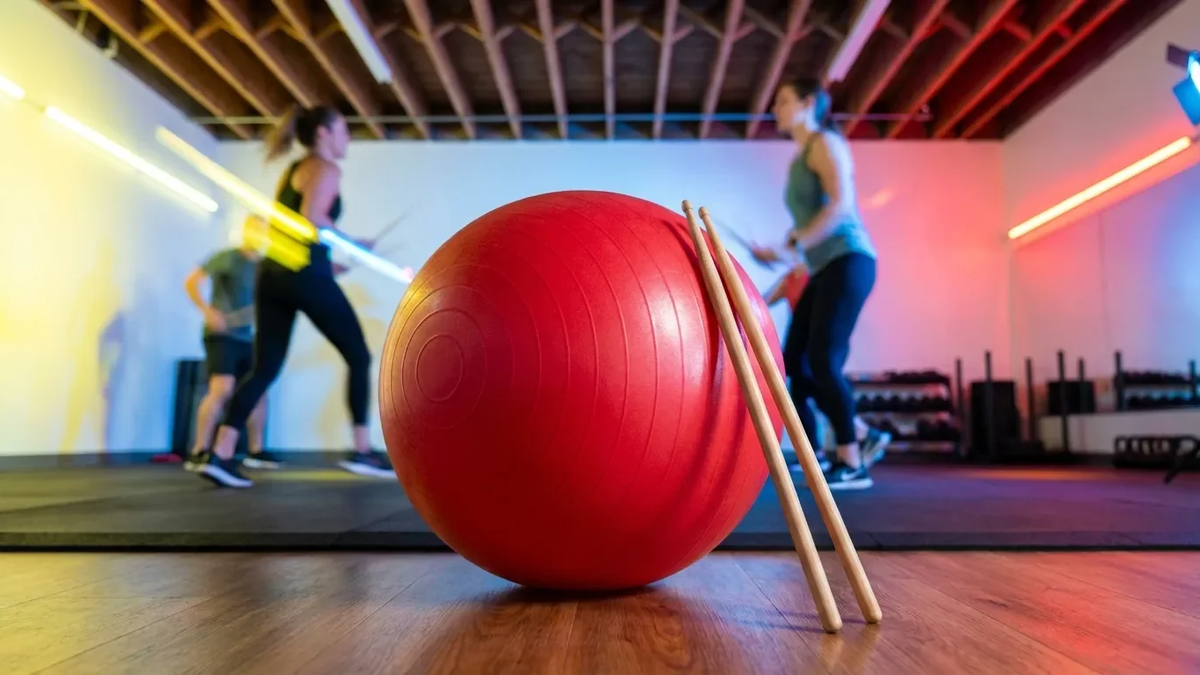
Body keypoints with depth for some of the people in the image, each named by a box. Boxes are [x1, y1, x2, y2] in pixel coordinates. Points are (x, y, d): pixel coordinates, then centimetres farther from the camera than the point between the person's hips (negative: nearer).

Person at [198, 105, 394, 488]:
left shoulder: (293, 170, 24)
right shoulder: (326, 169, -3)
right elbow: (310, 218, -19)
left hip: (272, 274, 8)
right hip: (307, 275, -8)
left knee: (265, 368, 8)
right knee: (359, 357, 4)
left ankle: (220, 455, 1)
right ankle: (362, 452, 4)